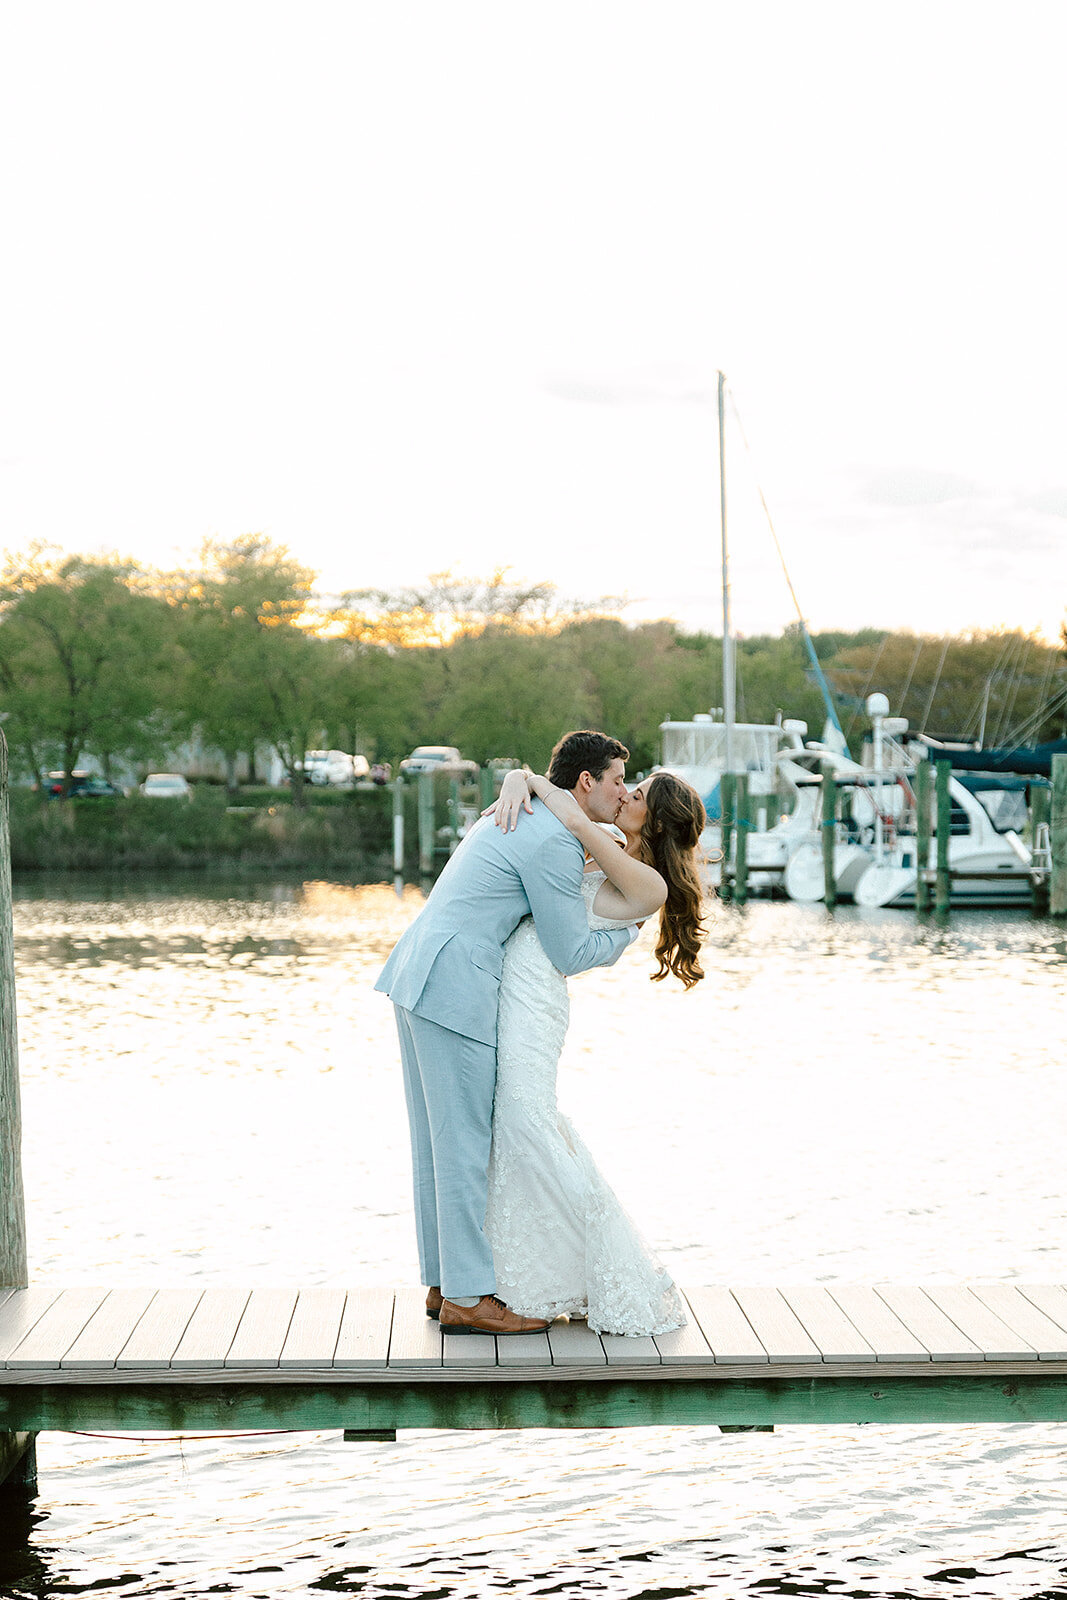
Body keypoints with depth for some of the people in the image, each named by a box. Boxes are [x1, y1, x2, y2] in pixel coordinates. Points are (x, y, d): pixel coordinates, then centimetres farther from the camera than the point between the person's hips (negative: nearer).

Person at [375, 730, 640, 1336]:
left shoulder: (520, 809, 17)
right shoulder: (556, 843, -12)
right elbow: (571, 954, -8)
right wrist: (630, 928, 9)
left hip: (416, 974, 10)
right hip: (455, 989, -10)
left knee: (438, 1142, 13)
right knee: (464, 1144, -5)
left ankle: (443, 1283, 19)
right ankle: (467, 1297, -1)